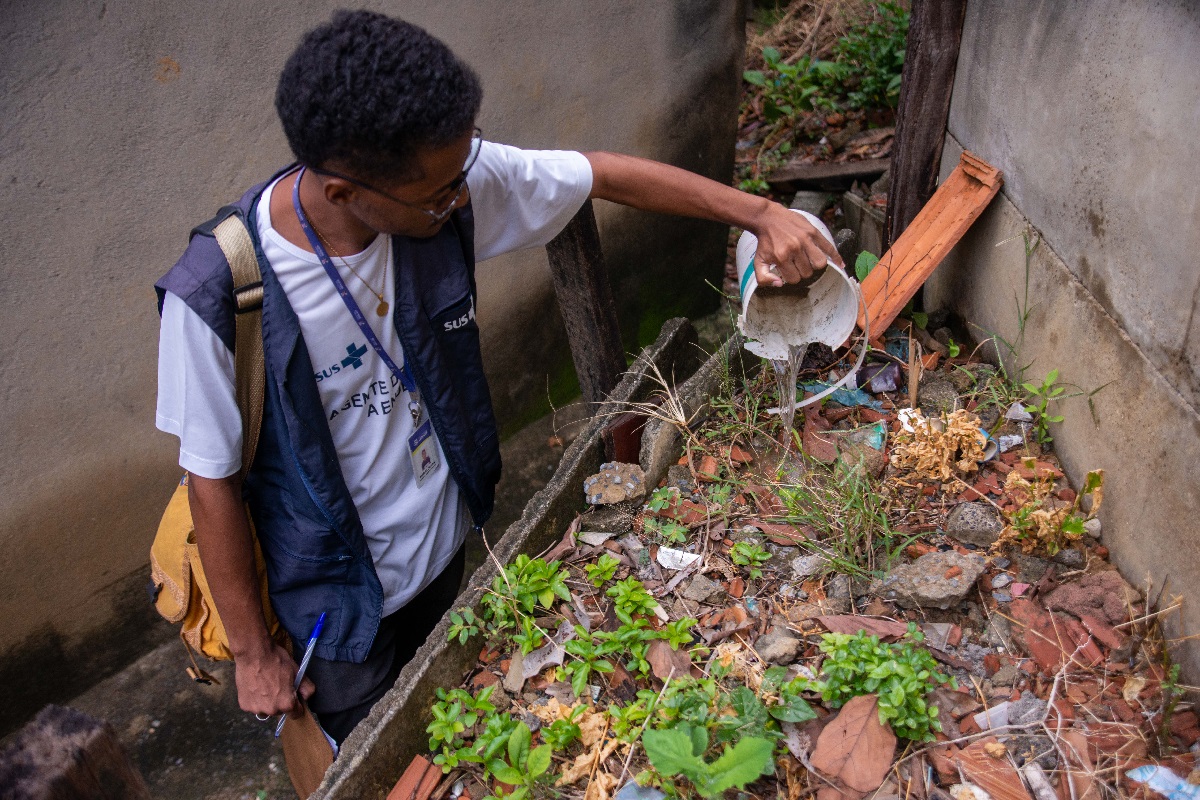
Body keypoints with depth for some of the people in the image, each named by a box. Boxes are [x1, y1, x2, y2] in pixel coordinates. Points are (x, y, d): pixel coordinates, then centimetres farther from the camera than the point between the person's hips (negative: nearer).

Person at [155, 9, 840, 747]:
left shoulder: (452, 180, -22)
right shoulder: (217, 295, -32)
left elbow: (610, 175, -9)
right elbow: (213, 481, -19)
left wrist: (762, 214, -13)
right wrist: (251, 652, -9)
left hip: (445, 540, 4)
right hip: (338, 596, -4)